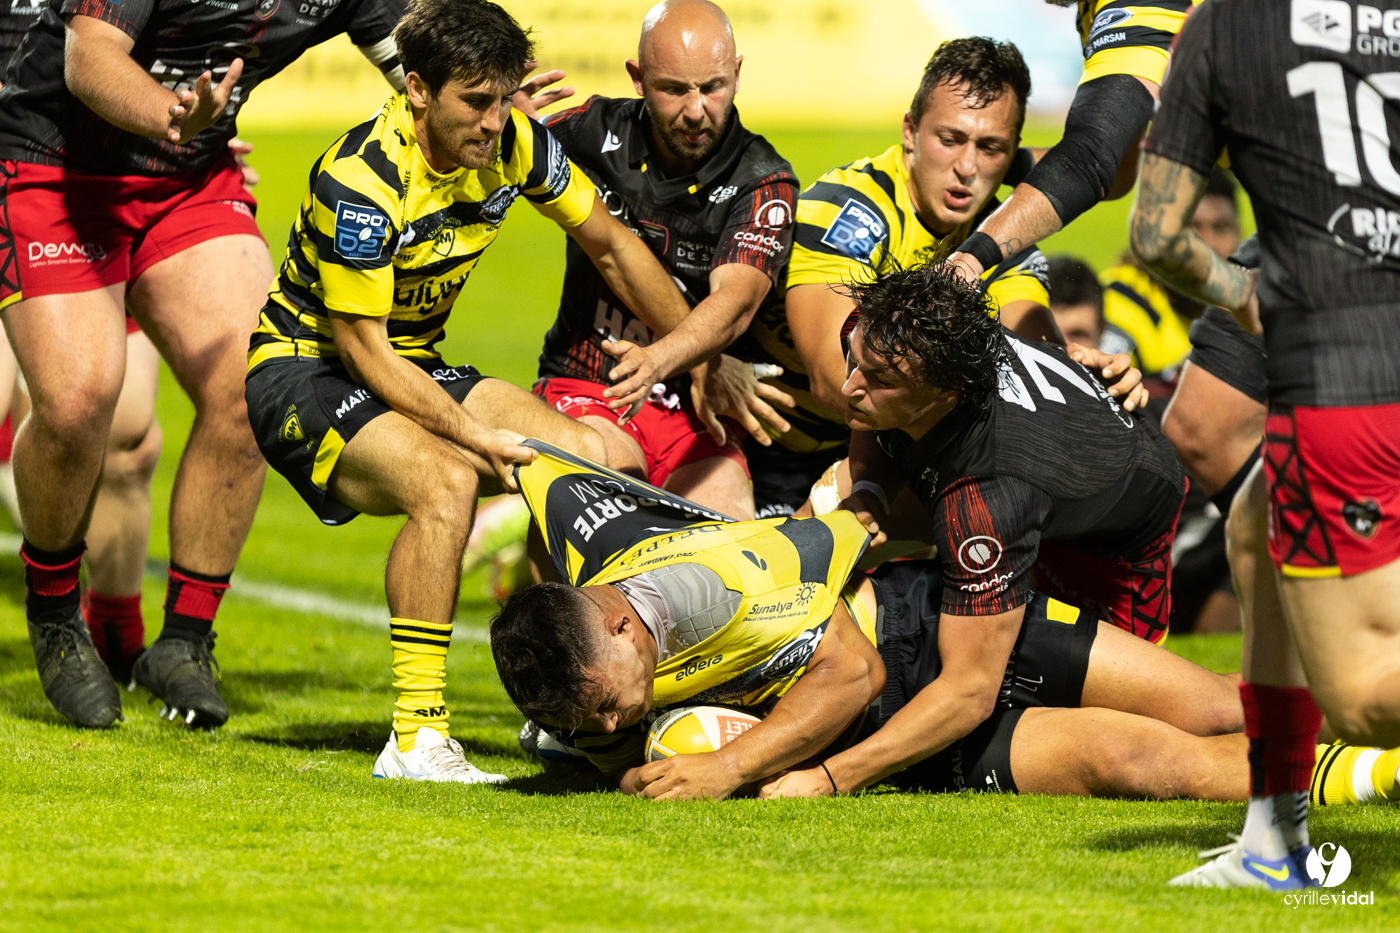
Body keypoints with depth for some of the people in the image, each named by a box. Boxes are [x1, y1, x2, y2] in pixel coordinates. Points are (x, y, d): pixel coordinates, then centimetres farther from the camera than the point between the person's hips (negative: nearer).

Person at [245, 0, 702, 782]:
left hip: (415, 367, 7)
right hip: (305, 370, -7)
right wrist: (474, 434, -29)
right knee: (446, 481, -35)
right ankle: (417, 739, -33)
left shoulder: (513, 144, -8)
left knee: (598, 460, -7)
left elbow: (612, 246, 8)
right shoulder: (361, 182, -27)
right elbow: (359, 345, -23)